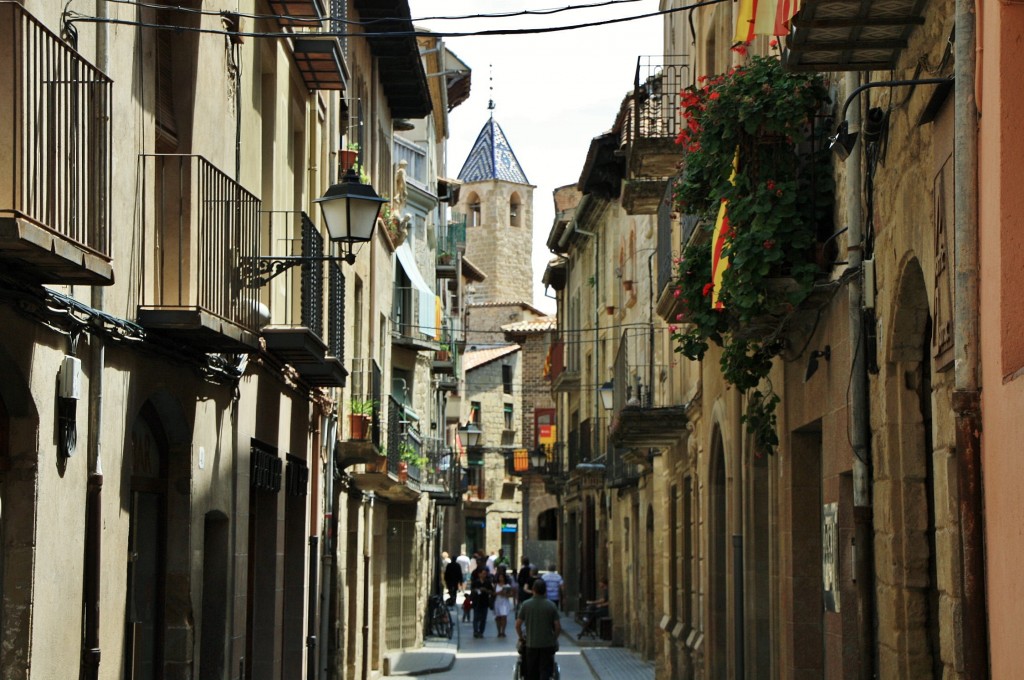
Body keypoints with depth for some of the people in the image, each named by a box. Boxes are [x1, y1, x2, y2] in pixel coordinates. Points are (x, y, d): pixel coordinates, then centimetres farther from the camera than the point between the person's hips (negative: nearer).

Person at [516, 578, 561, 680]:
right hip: (548, 645, -1)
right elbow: (558, 627, -5)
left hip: (531, 645, 1)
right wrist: (554, 638, 12)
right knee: (545, 671, 0)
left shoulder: (526, 605, -4)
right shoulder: (551, 605, -5)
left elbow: (518, 625, -3)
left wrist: (521, 637, 13)